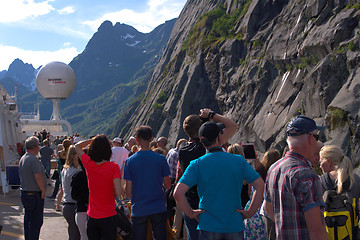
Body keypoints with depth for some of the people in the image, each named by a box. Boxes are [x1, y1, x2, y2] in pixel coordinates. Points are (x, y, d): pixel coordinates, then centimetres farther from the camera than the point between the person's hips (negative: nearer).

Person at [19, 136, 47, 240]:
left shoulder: (22, 158, 11)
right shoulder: (33, 159, -20)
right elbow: (38, 176, -29)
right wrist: (43, 190, -16)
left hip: (24, 193, 10)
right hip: (34, 195, -10)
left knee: (28, 219, 18)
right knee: (36, 221, -2)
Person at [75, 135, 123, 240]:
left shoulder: (88, 164, -4)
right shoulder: (113, 167, -15)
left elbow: (77, 146, 15)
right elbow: (118, 193, -19)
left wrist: (93, 139, 10)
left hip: (92, 216, 4)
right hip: (108, 216, -3)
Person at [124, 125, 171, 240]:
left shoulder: (130, 161, -7)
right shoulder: (161, 159, -6)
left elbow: (128, 191, -6)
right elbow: (167, 185, 1)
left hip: (138, 209, 0)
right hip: (158, 208, 0)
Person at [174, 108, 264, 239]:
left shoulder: (197, 164, -6)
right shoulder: (238, 160, -3)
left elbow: (178, 193, -16)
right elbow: (260, 185, -6)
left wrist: (190, 213, -2)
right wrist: (250, 212, 0)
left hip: (208, 227, -1)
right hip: (235, 226, 1)